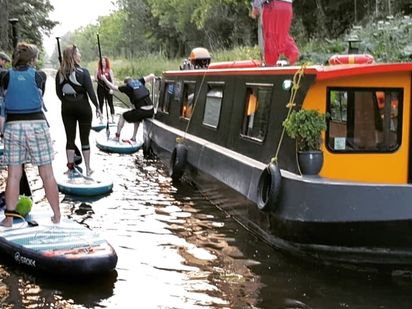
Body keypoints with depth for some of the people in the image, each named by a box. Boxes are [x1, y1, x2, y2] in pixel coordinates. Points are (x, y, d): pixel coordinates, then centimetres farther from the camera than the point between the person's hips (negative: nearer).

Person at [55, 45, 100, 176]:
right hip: (83, 106, -3)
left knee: (70, 138, 9)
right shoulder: (83, 72, -13)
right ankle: (88, 169, 10)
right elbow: (90, 91, -13)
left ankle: (70, 167, 10)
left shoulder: (60, 73, 0)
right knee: (84, 139, 6)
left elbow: (58, 93, 5)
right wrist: (97, 107, -4)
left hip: (67, 107, 3)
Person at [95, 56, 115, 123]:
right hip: (100, 88, 3)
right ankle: (101, 119, 11)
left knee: (110, 104, 3)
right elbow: (96, 78, 15)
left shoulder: (109, 70, -2)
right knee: (101, 103, 6)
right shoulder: (98, 70, 6)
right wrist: (96, 79, -8)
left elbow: (112, 80, -4)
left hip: (108, 89, -3)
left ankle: (113, 119, 7)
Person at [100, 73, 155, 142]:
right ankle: (134, 137, 38)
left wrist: (104, 79, 19)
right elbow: (152, 76, 13)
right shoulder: (139, 82, 16)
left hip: (142, 111, -5)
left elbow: (113, 87, 7)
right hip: (151, 111, 5)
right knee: (137, 117, 38)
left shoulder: (127, 87, 5)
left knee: (122, 116, 19)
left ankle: (117, 136, 25)